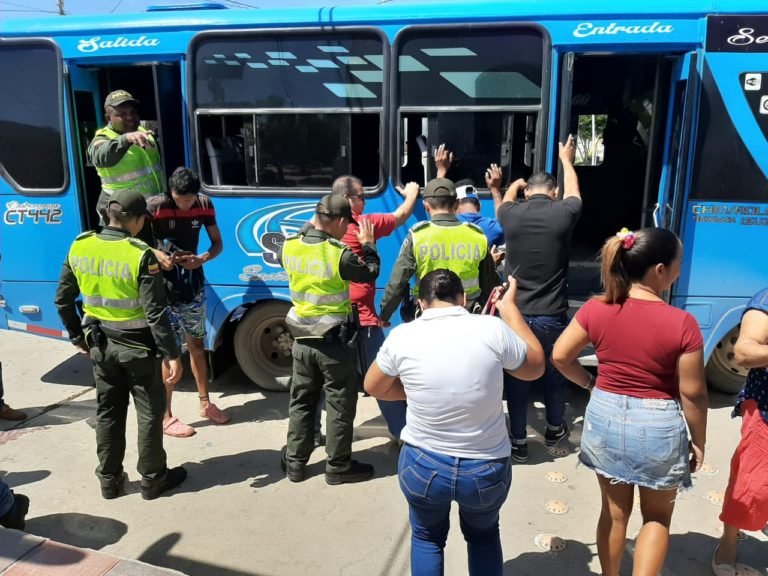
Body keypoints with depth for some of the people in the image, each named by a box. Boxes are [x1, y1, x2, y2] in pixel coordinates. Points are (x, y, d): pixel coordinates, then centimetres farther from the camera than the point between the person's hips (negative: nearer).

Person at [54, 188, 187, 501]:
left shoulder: (79, 248, -3)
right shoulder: (141, 255, -20)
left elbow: (63, 299, 6)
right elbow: (155, 312, -21)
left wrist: (77, 336, 18)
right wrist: (171, 354, -15)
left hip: (100, 345, 5)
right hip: (136, 346, -5)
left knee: (107, 412, 18)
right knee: (150, 413, 10)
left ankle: (109, 480, 29)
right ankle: (153, 479, 22)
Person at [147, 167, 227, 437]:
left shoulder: (204, 205, -2)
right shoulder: (154, 207, -15)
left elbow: (218, 244, 4)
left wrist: (202, 259, -16)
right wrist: (157, 256, -28)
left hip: (194, 286, 5)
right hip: (165, 290, -5)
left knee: (196, 345, 16)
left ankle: (205, 403, 30)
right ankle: (166, 417, 11)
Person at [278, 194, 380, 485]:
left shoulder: (289, 247, -5)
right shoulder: (340, 254, -20)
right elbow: (370, 274, -4)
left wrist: (311, 228, 22)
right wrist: (368, 245, 11)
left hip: (302, 340, 6)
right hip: (334, 343, -5)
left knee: (301, 402, 19)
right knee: (340, 404, 10)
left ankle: (295, 463, 29)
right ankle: (338, 466, 21)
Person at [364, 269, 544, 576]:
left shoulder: (402, 336, -13)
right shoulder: (493, 329, -15)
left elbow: (373, 387, 5)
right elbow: (536, 366, 4)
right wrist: (509, 308, 10)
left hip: (423, 466, 0)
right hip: (487, 469, 1)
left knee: (427, 537, 30)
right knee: (484, 535, 32)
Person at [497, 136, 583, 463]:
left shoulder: (511, 214, -4)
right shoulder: (563, 213, -6)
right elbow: (574, 192, 18)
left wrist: (516, 184, 45)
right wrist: (566, 160, 37)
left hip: (514, 315, 0)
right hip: (551, 317, 0)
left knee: (516, 380, 12)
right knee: (554, 376, 21)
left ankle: (518, 442, 23)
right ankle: (554, 431, 40)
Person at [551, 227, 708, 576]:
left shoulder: (596, 309, -10)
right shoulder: (682, 323, -18)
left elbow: (559, 356, -4)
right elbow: (693, 393, -11)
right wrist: (699, 442, 3)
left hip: (605, 416, 3)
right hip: (657, 425, -3)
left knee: (614, 511, 21)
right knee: (657, 518, 21)